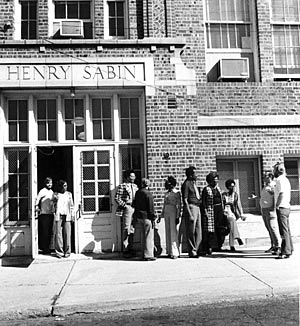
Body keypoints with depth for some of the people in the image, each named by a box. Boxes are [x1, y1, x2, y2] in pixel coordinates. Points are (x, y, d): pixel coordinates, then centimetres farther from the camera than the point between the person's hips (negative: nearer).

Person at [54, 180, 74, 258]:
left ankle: (67, 252, 3)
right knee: (58, 233, -4)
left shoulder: (69, 194, 12)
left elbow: (72, 205, 13)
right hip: (58, 216, 0)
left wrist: (72, 215, 7)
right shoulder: (56, 195, 9)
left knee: (67, 234, -3)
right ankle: (59, 252, 2)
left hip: (67, 216, 1)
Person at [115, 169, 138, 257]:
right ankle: (125, 250, 1)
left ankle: (130, 249, 19)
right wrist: (124, 205, -13)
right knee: (126, 229, -5)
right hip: (127, 208, -6)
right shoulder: (122, 186, -4)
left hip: (135, 208, 7)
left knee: (132, 230, 10)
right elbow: (117, 198, -8)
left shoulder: (135, 186, 15)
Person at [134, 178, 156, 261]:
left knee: (143, 236, 15)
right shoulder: (148, 193, -14)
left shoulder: (137, 193, 10)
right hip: (147, 217, -8)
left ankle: (144, 254, 20)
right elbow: (151, 207, -14)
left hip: (139, 217, 8)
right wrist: (153, 218, -9)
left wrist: (136, 217, 22)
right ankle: (148, 255, -1)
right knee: (149, 236, -2)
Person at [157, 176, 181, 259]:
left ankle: (175, 253, -5)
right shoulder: (166, 193, 15)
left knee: (173, 232, -8)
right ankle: (169, 252, 11)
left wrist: (177, 217, -12)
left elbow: (179, 206, -6)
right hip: (166, 213, 7)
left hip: (173, 213, -6)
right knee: (167, 232, 6)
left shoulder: (177, 193, -3)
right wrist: (161, 216, 18)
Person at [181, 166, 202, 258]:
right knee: (191, 232, -1)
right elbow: (185, 200, -14)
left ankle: (195, 250, 18)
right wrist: (189, 214, -19)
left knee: (198, 232, 9)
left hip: (197, 208, 8)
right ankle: (192, 252, 7)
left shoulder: (194, 184, 18)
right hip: (190, 208, -8)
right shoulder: (186, 184, -8)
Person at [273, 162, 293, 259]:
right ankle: (289, 249, 24)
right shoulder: (285, 179, 16)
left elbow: (281, 194, -24)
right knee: (287, 230, 16)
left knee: (284, 230, -7)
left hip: (281, 208, -10)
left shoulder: (280, 180, -15)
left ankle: (285, 252, -5)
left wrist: (277, 206, -19)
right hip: (286, 207, 10)